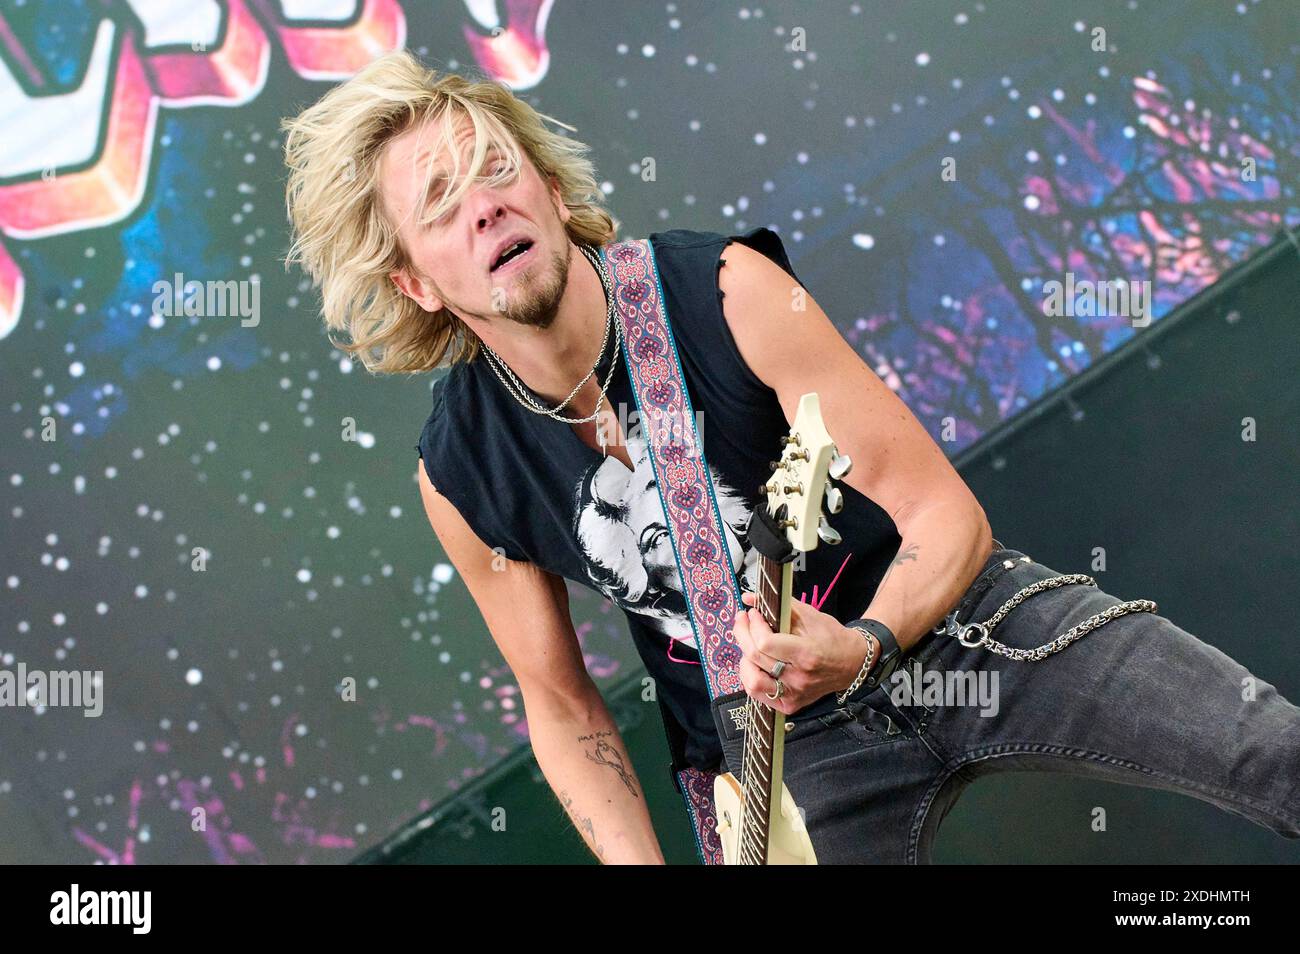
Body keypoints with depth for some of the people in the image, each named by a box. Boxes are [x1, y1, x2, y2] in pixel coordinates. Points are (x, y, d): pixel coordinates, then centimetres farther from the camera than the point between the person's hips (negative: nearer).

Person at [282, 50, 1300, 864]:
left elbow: (949, 517, -16)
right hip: (784, 739, 2)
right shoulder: (459, 474, -11)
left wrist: (862, 647, -35)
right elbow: (561, 703, 4)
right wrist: (638, 860, -10)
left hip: (945, 618, -2)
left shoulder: (725, 289, -20)